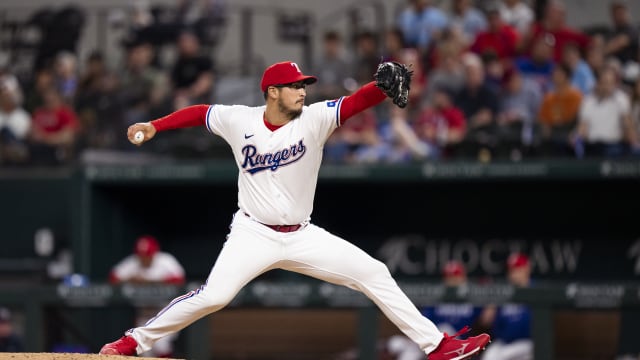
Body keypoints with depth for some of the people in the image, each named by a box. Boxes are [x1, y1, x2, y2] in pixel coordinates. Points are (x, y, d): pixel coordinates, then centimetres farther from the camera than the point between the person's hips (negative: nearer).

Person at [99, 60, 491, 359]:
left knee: (375, 274, -5)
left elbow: (357, 101, -23)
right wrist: (154, 126, 2)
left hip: (303, 237, 2)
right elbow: (199, 112, 10)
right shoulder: (239, 120, -7)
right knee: (212, 296, -21)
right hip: (254, 235, -2)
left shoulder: (314, 118, -9)